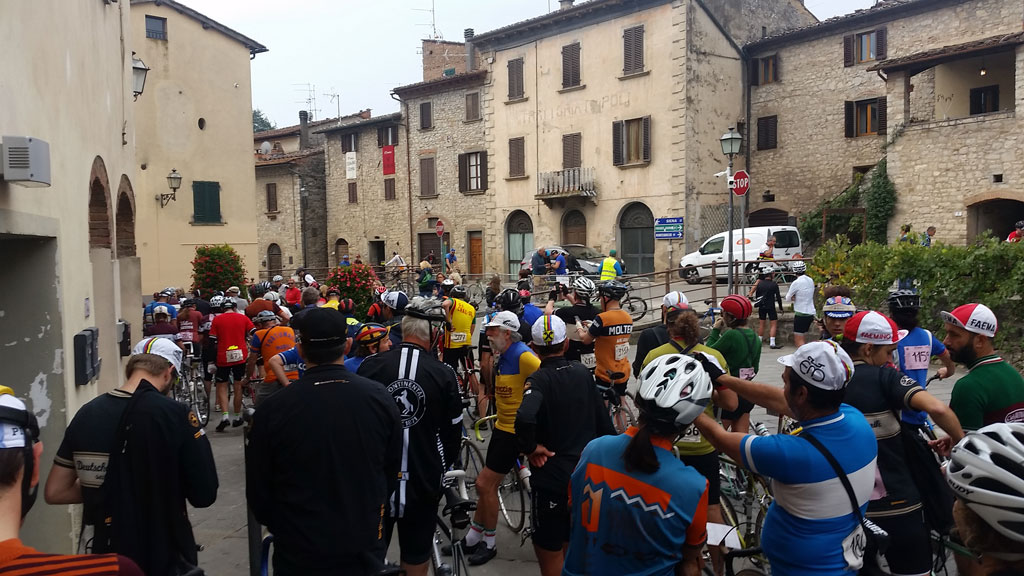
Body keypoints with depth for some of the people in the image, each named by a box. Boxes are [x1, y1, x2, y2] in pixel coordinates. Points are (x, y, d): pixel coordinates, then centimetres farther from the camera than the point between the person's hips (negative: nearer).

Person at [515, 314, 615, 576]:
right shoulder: (583, 373, 2)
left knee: (549, 554, 8)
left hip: (552, 477, -6)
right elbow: (604, 420, 5)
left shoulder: (539, 380, -15)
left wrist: (530, 447, -18)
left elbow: (524, 418, -35)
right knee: (572, 547, 25)